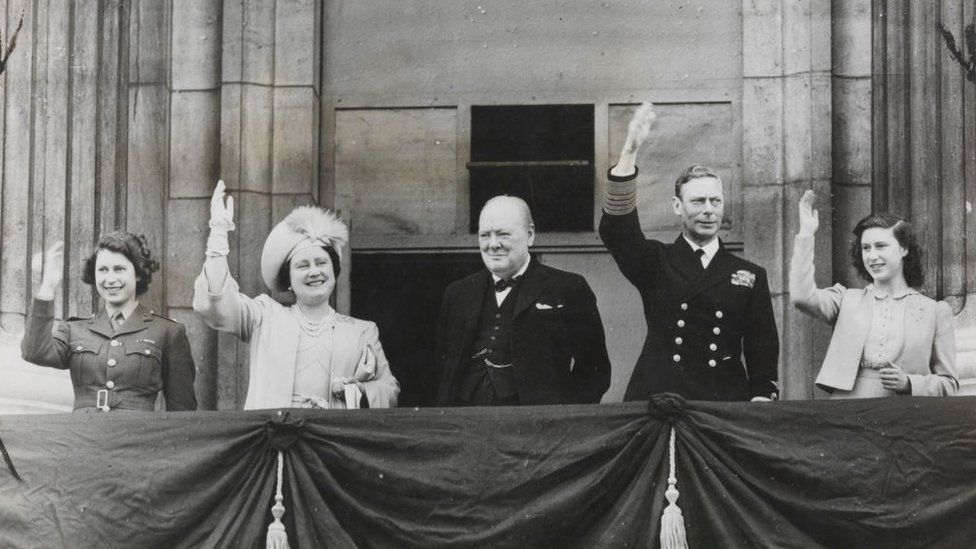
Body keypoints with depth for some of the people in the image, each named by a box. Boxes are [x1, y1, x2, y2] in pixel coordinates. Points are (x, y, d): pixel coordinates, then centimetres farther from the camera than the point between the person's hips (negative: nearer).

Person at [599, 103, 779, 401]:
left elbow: (763, 352, 11)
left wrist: (761, 399, -5)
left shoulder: (750, 276, 13)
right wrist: (630, 150, -17)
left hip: (726, 406, 1)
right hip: (657, 401, -1)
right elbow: (615, 228, -8)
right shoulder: (655, 263, 9)